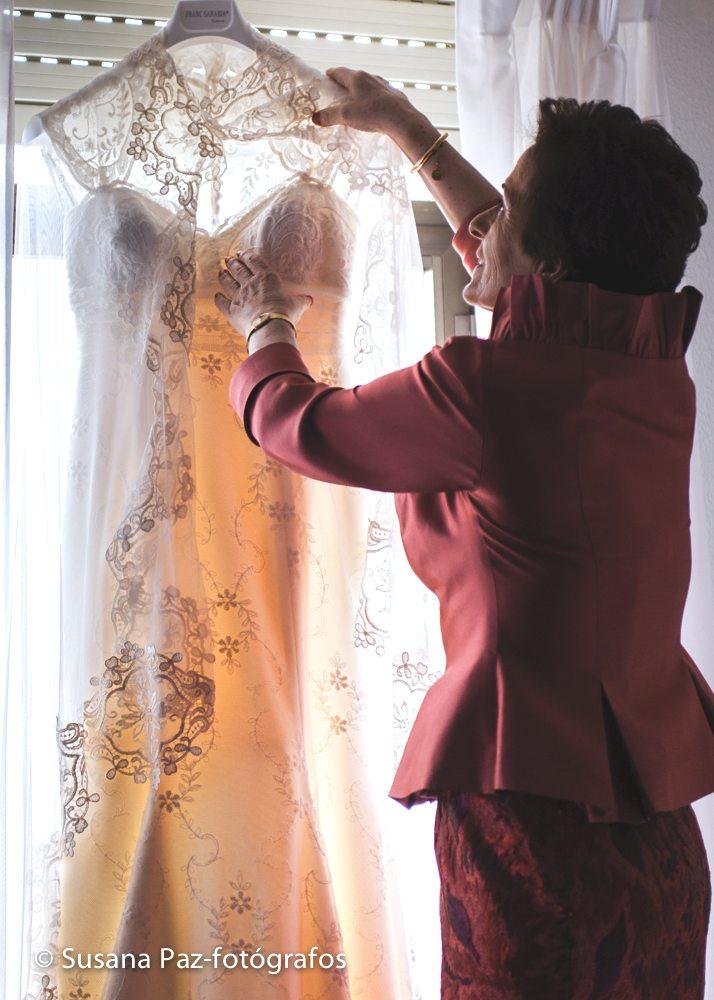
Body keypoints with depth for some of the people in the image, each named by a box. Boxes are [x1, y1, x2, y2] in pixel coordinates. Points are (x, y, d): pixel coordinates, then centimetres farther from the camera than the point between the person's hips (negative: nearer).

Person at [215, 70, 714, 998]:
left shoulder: (486, 384, -19)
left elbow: (296, 423, -1)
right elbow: (524, 261, 22)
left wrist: (265, 324, 21)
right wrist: (408, 129, 34)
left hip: (532, 822, -7)